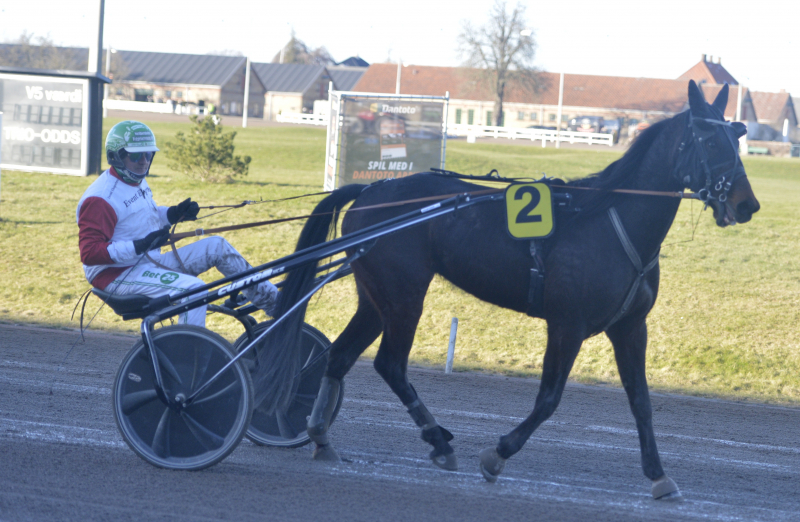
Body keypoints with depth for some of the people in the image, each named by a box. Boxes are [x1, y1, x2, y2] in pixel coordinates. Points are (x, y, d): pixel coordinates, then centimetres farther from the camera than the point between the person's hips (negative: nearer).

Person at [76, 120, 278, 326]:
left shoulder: (138, 182, 12)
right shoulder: (100, 199, -18)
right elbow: (90, 253, -24)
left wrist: (174, 214, 7)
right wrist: (140, 246, -32)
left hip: (148, 262, 10)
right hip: (117, 276, -10)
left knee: (216, 246, 8)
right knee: (194, 289, -29)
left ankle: (272, 301, 15)